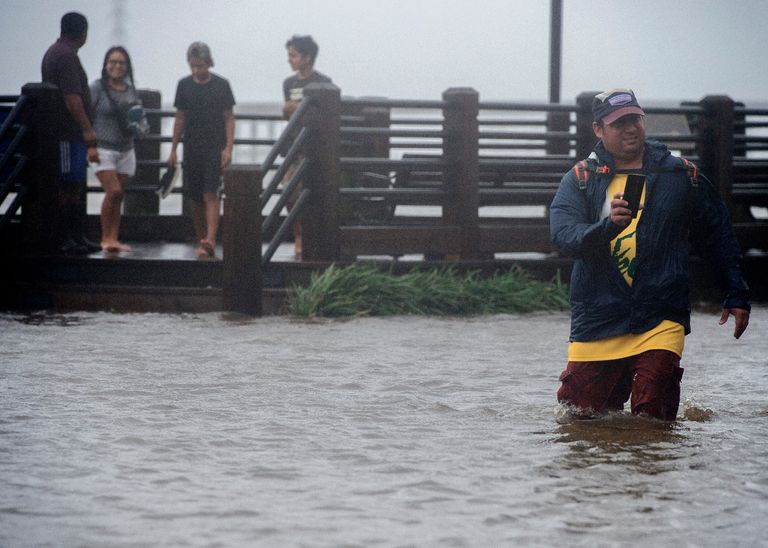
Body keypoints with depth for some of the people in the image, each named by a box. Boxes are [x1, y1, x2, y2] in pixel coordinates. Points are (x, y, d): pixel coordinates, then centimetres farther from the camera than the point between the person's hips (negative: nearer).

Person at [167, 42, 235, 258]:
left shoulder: (221, 85, -1)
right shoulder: (184, 85, 7)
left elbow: (229, 118, 1)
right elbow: (180, 119, 12)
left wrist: (228, 148, -8)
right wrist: (173, 149, 9)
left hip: (215, 148, -4)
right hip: (192, 148, 4)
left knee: (210, 194, -15)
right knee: (194, 197, 5)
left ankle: (210, 240, -24)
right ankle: (201, 241, 15)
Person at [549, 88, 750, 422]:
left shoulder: (682, 177, 8)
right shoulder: (580, 179, 5)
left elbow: (719, 239, 16)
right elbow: (563, 235, -11)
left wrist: (736, 296, 13)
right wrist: (608, 226, -29)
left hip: (660, 319, -1)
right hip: (597, 320, 1)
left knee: (652, 417, -16)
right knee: (582, 417, 6)